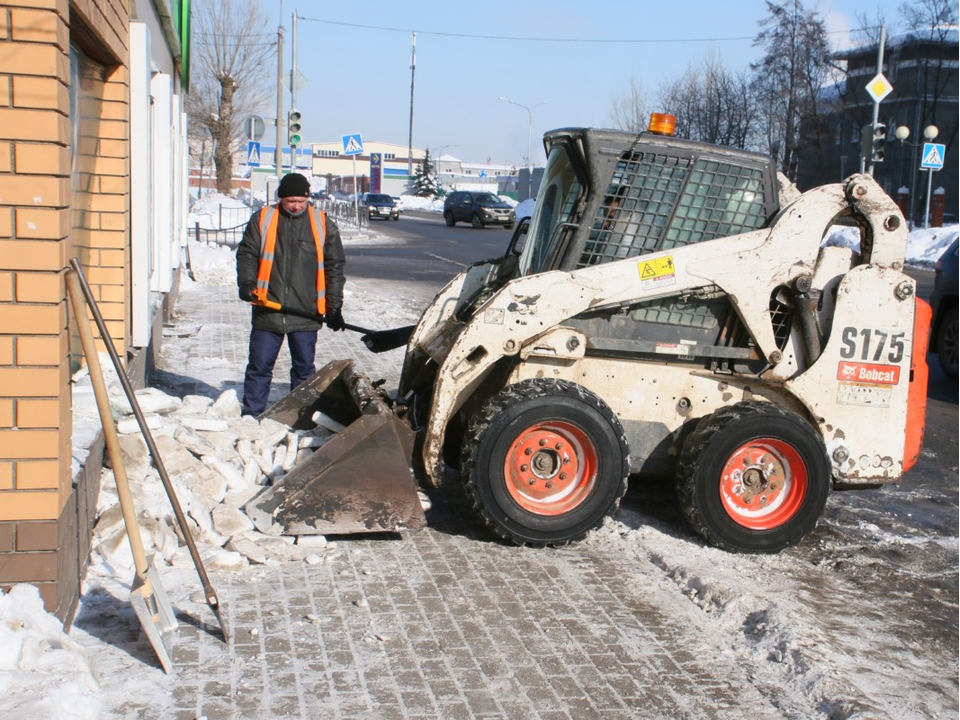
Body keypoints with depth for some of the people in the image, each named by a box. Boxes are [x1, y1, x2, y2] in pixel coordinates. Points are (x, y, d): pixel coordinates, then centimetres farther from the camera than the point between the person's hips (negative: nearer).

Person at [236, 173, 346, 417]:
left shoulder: (323, 225, 4)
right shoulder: (262, 219, 4)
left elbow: (334, 267, 6)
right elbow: (246, 254, 6)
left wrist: (334, 307, 3)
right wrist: (247, 283, -13)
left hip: (305, 314, 0)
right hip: (267, 311, 0)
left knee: (304, 368, 8)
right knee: (259, 366, 4)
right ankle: (251, 415, 14)